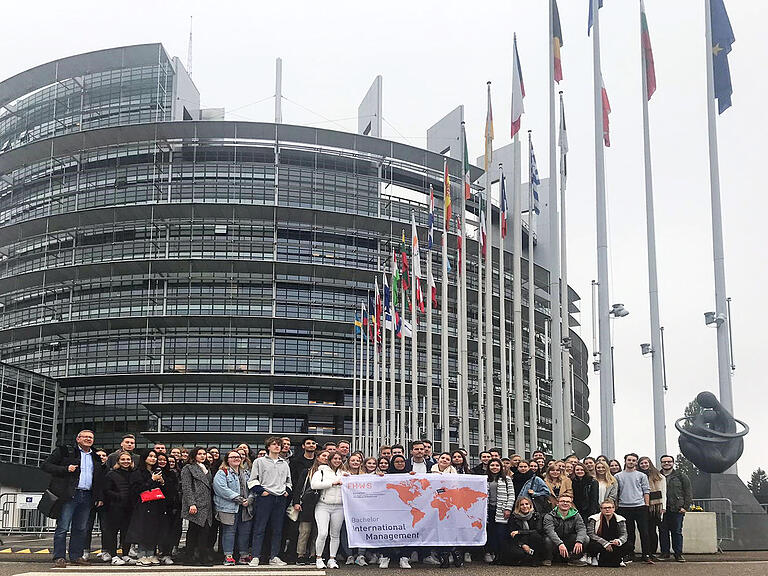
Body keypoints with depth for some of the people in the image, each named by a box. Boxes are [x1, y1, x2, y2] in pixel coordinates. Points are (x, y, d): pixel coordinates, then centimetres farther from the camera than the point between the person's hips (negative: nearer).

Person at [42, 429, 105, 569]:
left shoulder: (95, 458, 20)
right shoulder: (64, 451, 4)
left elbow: (100, 480, 25)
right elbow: (46, 466, -1)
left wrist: (99, 497, 14)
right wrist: (65, 469, -13)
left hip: (87, 496, 5)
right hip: (69, 495, -5)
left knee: (80, 528, 7)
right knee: (63, 527, -7)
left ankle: (76, 556, 14)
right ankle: (59, 558, -4)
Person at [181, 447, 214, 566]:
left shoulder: (207, 469, 24)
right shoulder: (188, 468, 2)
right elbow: (186, 488, -7)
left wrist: (211, 504, 15)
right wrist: (191, 504, -17)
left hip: (206, 506, 6)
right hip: (196, 506, -6)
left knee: (205, 531, -2)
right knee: (193, 531, -4)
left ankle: (203, 558, -1)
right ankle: (191, 559, -1)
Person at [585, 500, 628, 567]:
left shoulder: (620, 520, 2)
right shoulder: (593, 519, -6)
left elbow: (624, 535, -5)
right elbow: (590, 534, -15)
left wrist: (618, 541, -31)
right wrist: (605, 543, -25)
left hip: (613, 544, 2)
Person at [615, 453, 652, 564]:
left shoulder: (641, 476, 12)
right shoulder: (618, 476, 12)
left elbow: (646, 491, 9)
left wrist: (646, 505, 1)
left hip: (640, 506, -1)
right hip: (624, 507, 1)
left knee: (644, 532, -4)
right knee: (628, 533, 3)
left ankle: (646, 555, -2)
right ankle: (629, 554, 10)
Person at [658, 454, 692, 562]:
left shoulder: (681, 475, 7)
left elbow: (688, 492, 5)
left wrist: (685, 506, -5)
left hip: (677, 509, -2)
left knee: (677, 532, 1)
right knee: (663, 531, 4)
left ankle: (678, 553, 7)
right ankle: (665, 553, 11)